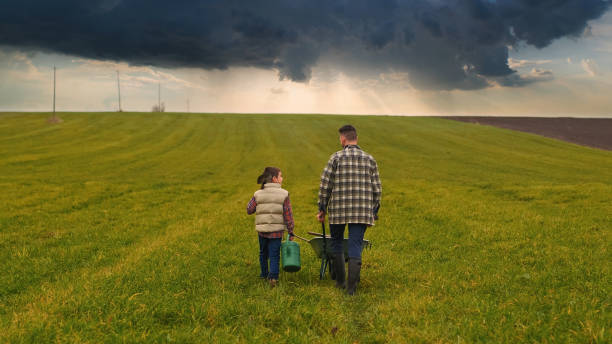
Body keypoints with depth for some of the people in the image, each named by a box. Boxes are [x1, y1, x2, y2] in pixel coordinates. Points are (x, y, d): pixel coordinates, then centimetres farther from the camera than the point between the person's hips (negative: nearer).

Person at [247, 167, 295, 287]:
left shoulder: (258, 194, -1)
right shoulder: (284, 194, -6)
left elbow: (249, 210, 5)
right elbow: (288, 215, -5)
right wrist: (291, 232, 2)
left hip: (262, 230, 2)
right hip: (277, 230, -2)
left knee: (263, 253, 21)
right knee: (274, 255, 2)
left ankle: (264, 274, 34)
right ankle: (273, 276, -12)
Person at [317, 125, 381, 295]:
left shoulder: (336, 158, -3)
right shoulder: (369, 159, 6)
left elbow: (325, 185, -4)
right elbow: (377, 188, 7)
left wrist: (322, 209, 4)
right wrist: (374, 212, 15)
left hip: (339, 210, -2)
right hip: (362, 212, 2)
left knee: (336, 243, 17)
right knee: (355, 247, 2)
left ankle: (341, 280, 21)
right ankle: (351, 286, -5)